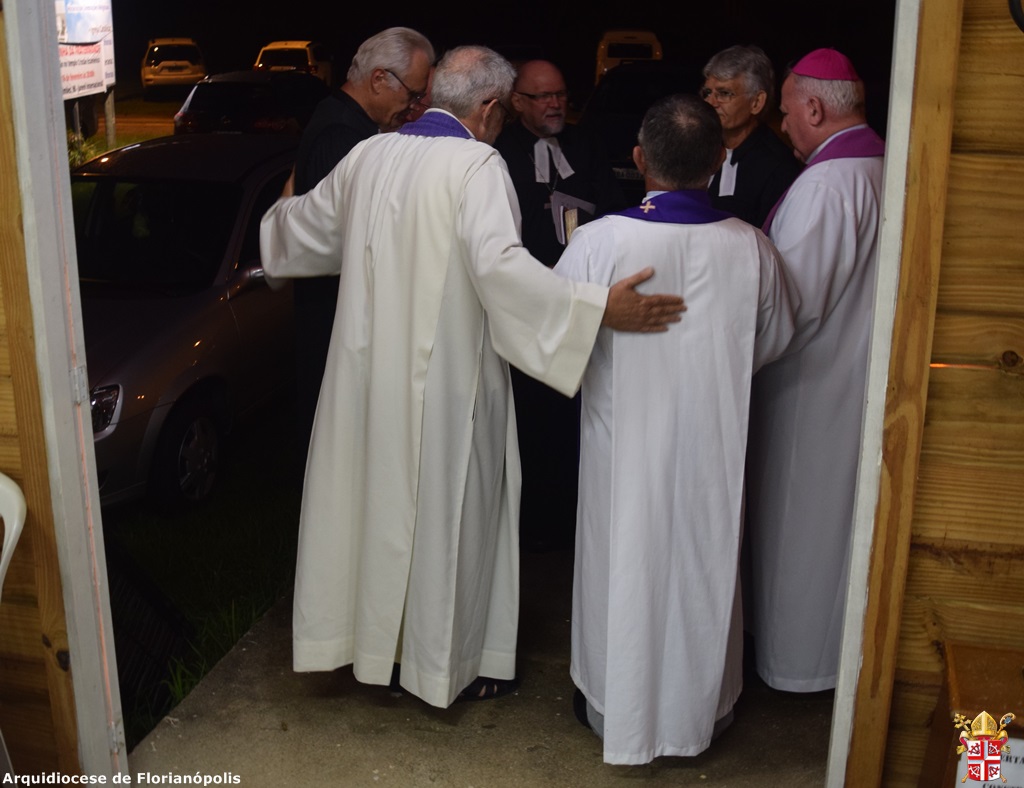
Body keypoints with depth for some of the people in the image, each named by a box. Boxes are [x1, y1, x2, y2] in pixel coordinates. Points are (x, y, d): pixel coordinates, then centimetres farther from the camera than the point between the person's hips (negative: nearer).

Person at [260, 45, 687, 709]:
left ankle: (373, 635, 35)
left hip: (372, 369, 6)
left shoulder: (370, 155, 4)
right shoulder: (477, 164, -15)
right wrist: (600, 307, -32)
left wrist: (276, 217, 41)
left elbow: (307, 225, 17)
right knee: (449, 511, 9)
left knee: (380, 495, 19)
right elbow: (497, 262, -30)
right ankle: (450, 662, 25)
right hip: (446, 376, -6)